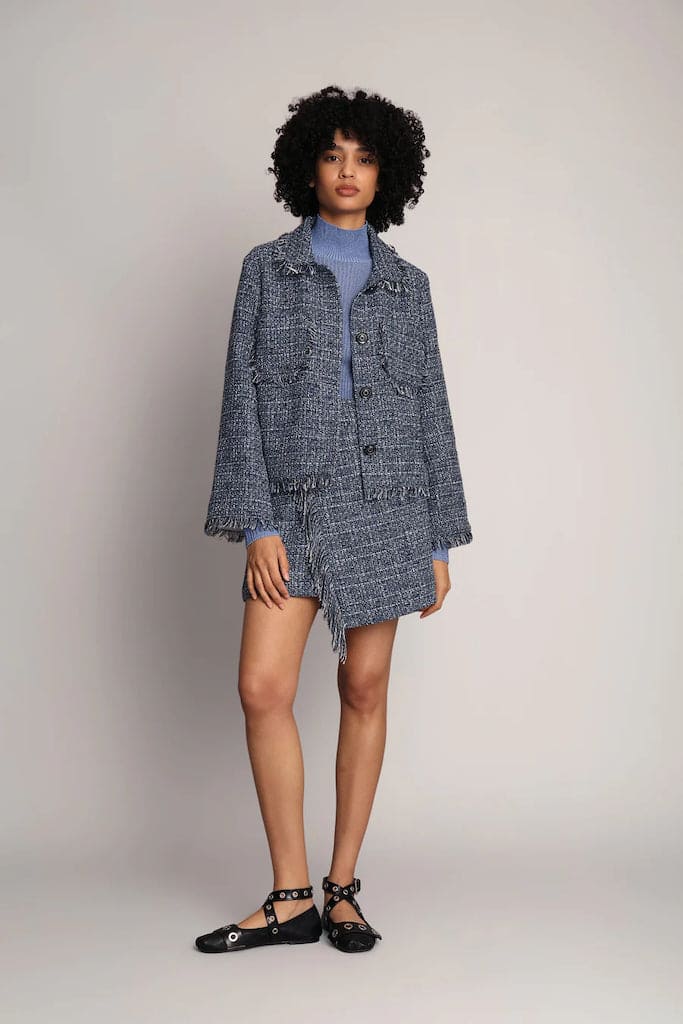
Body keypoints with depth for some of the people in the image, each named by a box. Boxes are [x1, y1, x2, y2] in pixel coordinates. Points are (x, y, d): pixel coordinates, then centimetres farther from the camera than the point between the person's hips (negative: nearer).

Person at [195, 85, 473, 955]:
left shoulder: (406, 284, 11)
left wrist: (440, 542, 5)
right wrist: (255, 525, -10)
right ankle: (291, 900, 3)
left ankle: (343, 889, 16)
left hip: (385, 502, 1)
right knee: (263, 688, -10)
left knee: (365, 690, 3)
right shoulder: (266, 268, 7)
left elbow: (432, 411, 10)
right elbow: (243, 398, 0)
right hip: (293, 502, -1)